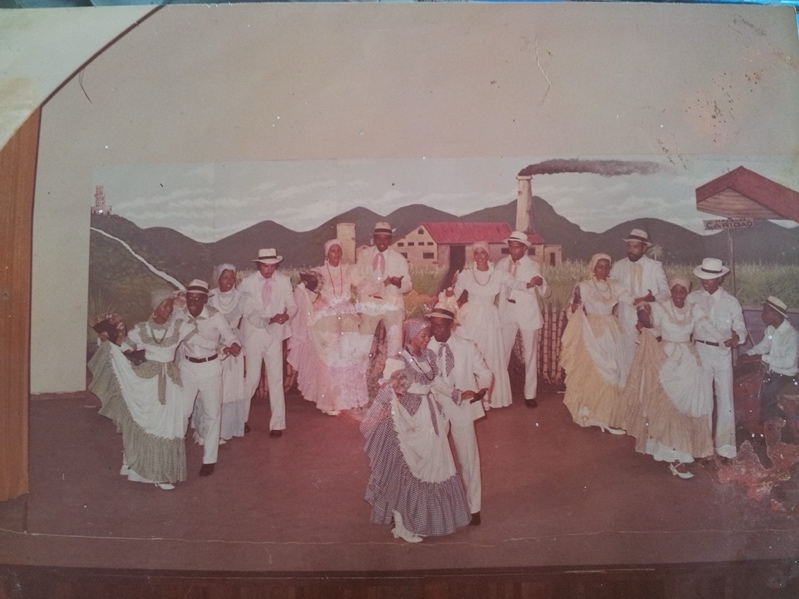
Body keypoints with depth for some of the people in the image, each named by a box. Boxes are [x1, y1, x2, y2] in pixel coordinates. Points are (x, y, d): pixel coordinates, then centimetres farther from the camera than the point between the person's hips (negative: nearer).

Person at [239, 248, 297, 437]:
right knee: (252, 378, 4)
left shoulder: (284, 281, -1)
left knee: (276, 379, 2)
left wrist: (287, 315, -18)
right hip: (254, 335, -1)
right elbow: (248, 313, -10)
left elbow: (292, 306, 5)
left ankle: (277, 424, 11)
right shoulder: (247, 283, -6)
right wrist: (269, 320, -24)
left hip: (275, 335, 1)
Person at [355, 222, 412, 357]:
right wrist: (382, 284, -15)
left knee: (395, 342, -8)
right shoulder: (364, 255, 4)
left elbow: (408, 285, -2)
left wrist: (398, 283, -27)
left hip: (392, 305, -1)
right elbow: (358, 279, -4)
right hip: (369, 304, 1)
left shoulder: (399, 259, 2)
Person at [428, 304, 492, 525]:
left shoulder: (467, 347, -6)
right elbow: (434, 380, -15)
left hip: (463, 410, 0)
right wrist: (458, 394, -27)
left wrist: (482, 390, -22)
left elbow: (484, 372, -1)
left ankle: (473, 507, 23)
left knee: (469, 458, 7)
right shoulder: (426, 349, -8)